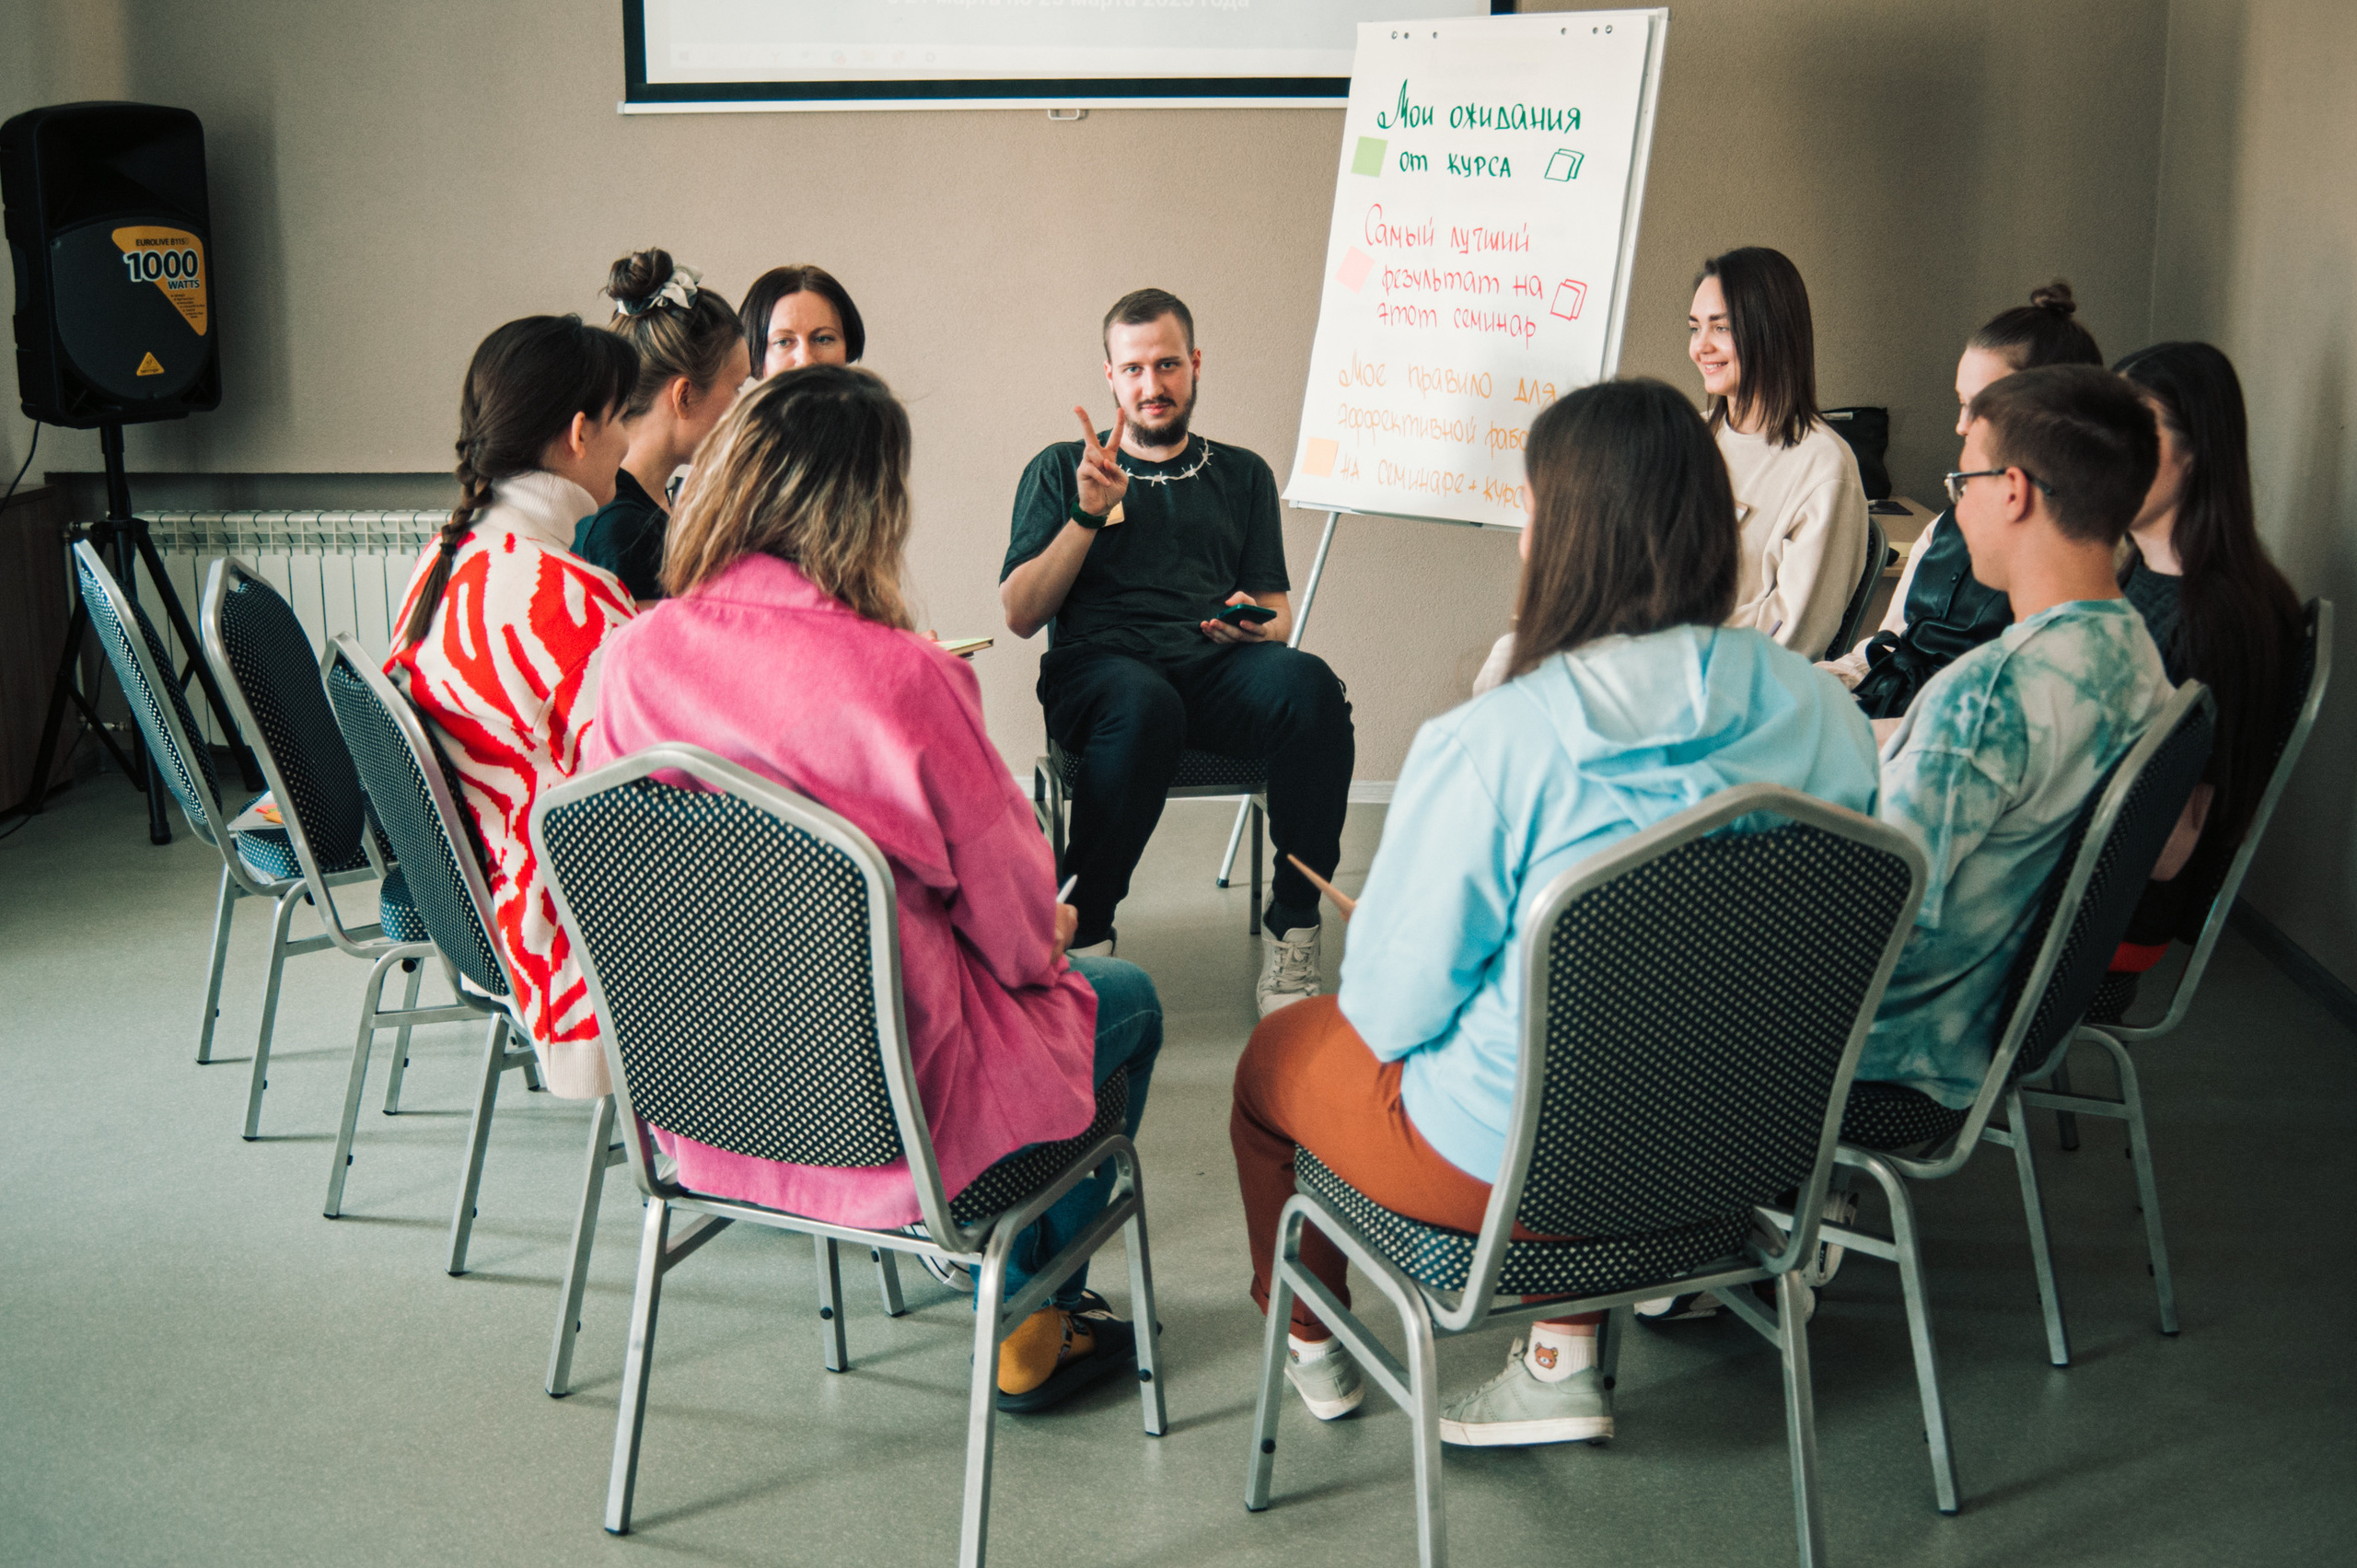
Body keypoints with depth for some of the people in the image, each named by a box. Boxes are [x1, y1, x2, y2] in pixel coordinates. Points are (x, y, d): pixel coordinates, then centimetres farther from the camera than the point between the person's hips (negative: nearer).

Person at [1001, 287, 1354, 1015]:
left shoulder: (1242, 475, 25)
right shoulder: (1061, 470, 17)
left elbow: (1278, 611, 21)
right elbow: (1020, 615, 6)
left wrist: (1258, 627, -4)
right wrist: (1088, 514, -5)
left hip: (1220, 671, 2)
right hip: (1099, 667, -2)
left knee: (1308, 683, -32)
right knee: (1144, 706, -40)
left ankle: (1293, 935, -26)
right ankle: (1083, 937, -26)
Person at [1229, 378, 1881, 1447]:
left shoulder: (1489, 745, -28)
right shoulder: (1811, 708, -11)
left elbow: (1393, 1004, -17)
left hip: (1504, 1160, -5)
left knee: (1276, 1051, 23)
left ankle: (1311, 1347, 47)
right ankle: (1564, 1361, 30)